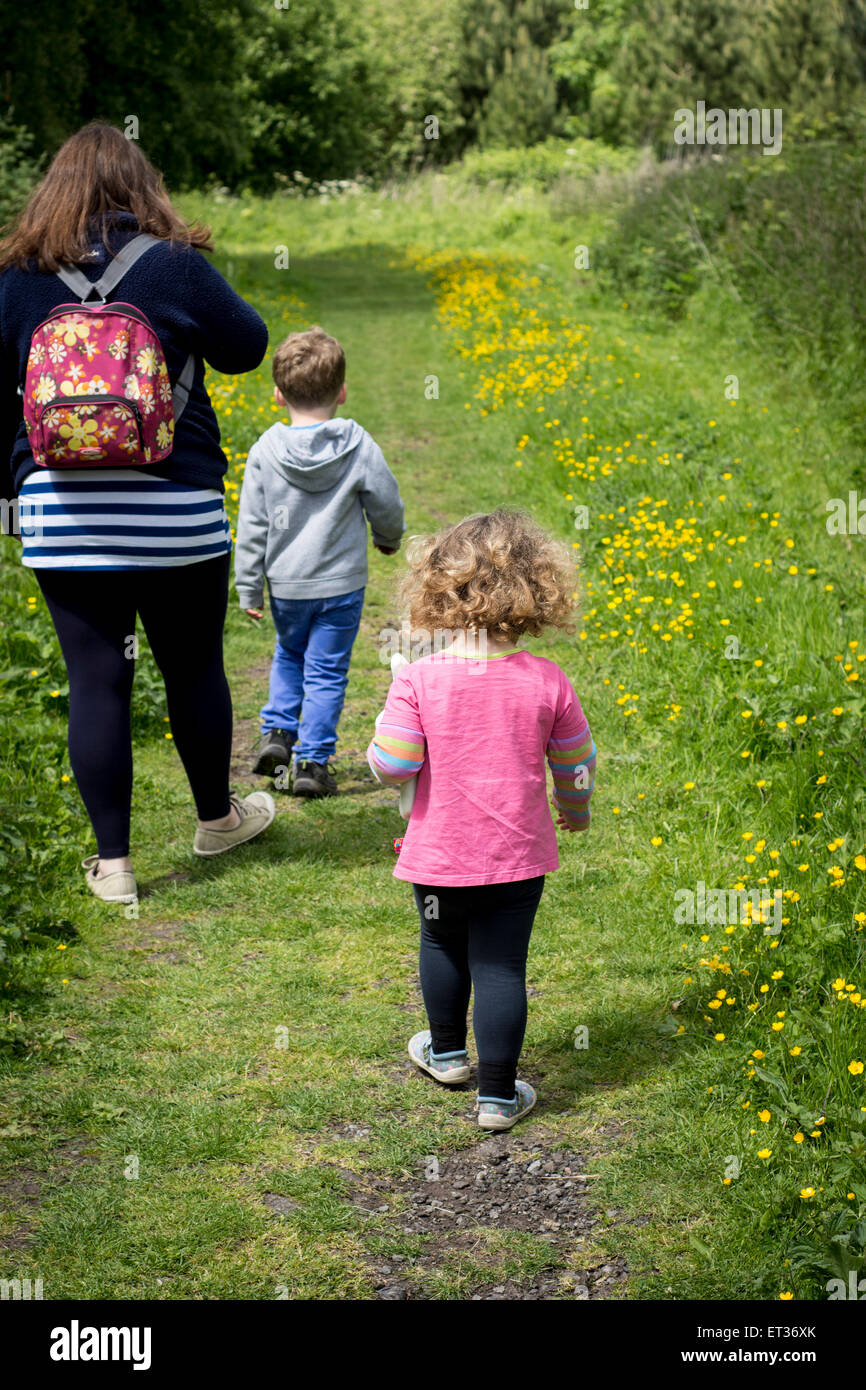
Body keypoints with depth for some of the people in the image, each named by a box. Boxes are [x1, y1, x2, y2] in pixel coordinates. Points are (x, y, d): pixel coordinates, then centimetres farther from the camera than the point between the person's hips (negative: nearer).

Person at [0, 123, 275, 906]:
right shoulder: (176, 268, -6)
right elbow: (246, 348, 8)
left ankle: (112, 862, 13)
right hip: (175, 511, -2)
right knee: (194, 668, 15)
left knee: (96, 681, 6)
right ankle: (217, 818, 35)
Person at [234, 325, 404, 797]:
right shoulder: (359, 448, -12)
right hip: (342, 583, -2)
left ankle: (277, 731, 14)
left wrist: (249, 589, 4)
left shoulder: (265, 452, -9)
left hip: (286, 584, 2)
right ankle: (311, 762, 6)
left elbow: (252, 528, -5)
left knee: (288, 656, 26)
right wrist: (388, 539, 21)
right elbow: (387, 506, -2)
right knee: (326, 672, 6)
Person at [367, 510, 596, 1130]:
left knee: (443, 948, 24)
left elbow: (391, 765, -17)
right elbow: (576, 764, 2)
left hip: (440, 853, 0)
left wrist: (382, 743, 7)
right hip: (518, 856, 0)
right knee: (502, 968, 8)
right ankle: (498, 1095, 14)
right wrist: (576, 810, 22)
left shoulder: (418, 679, -17)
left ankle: (447, 1051, 45)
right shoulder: (548, 682, -10)